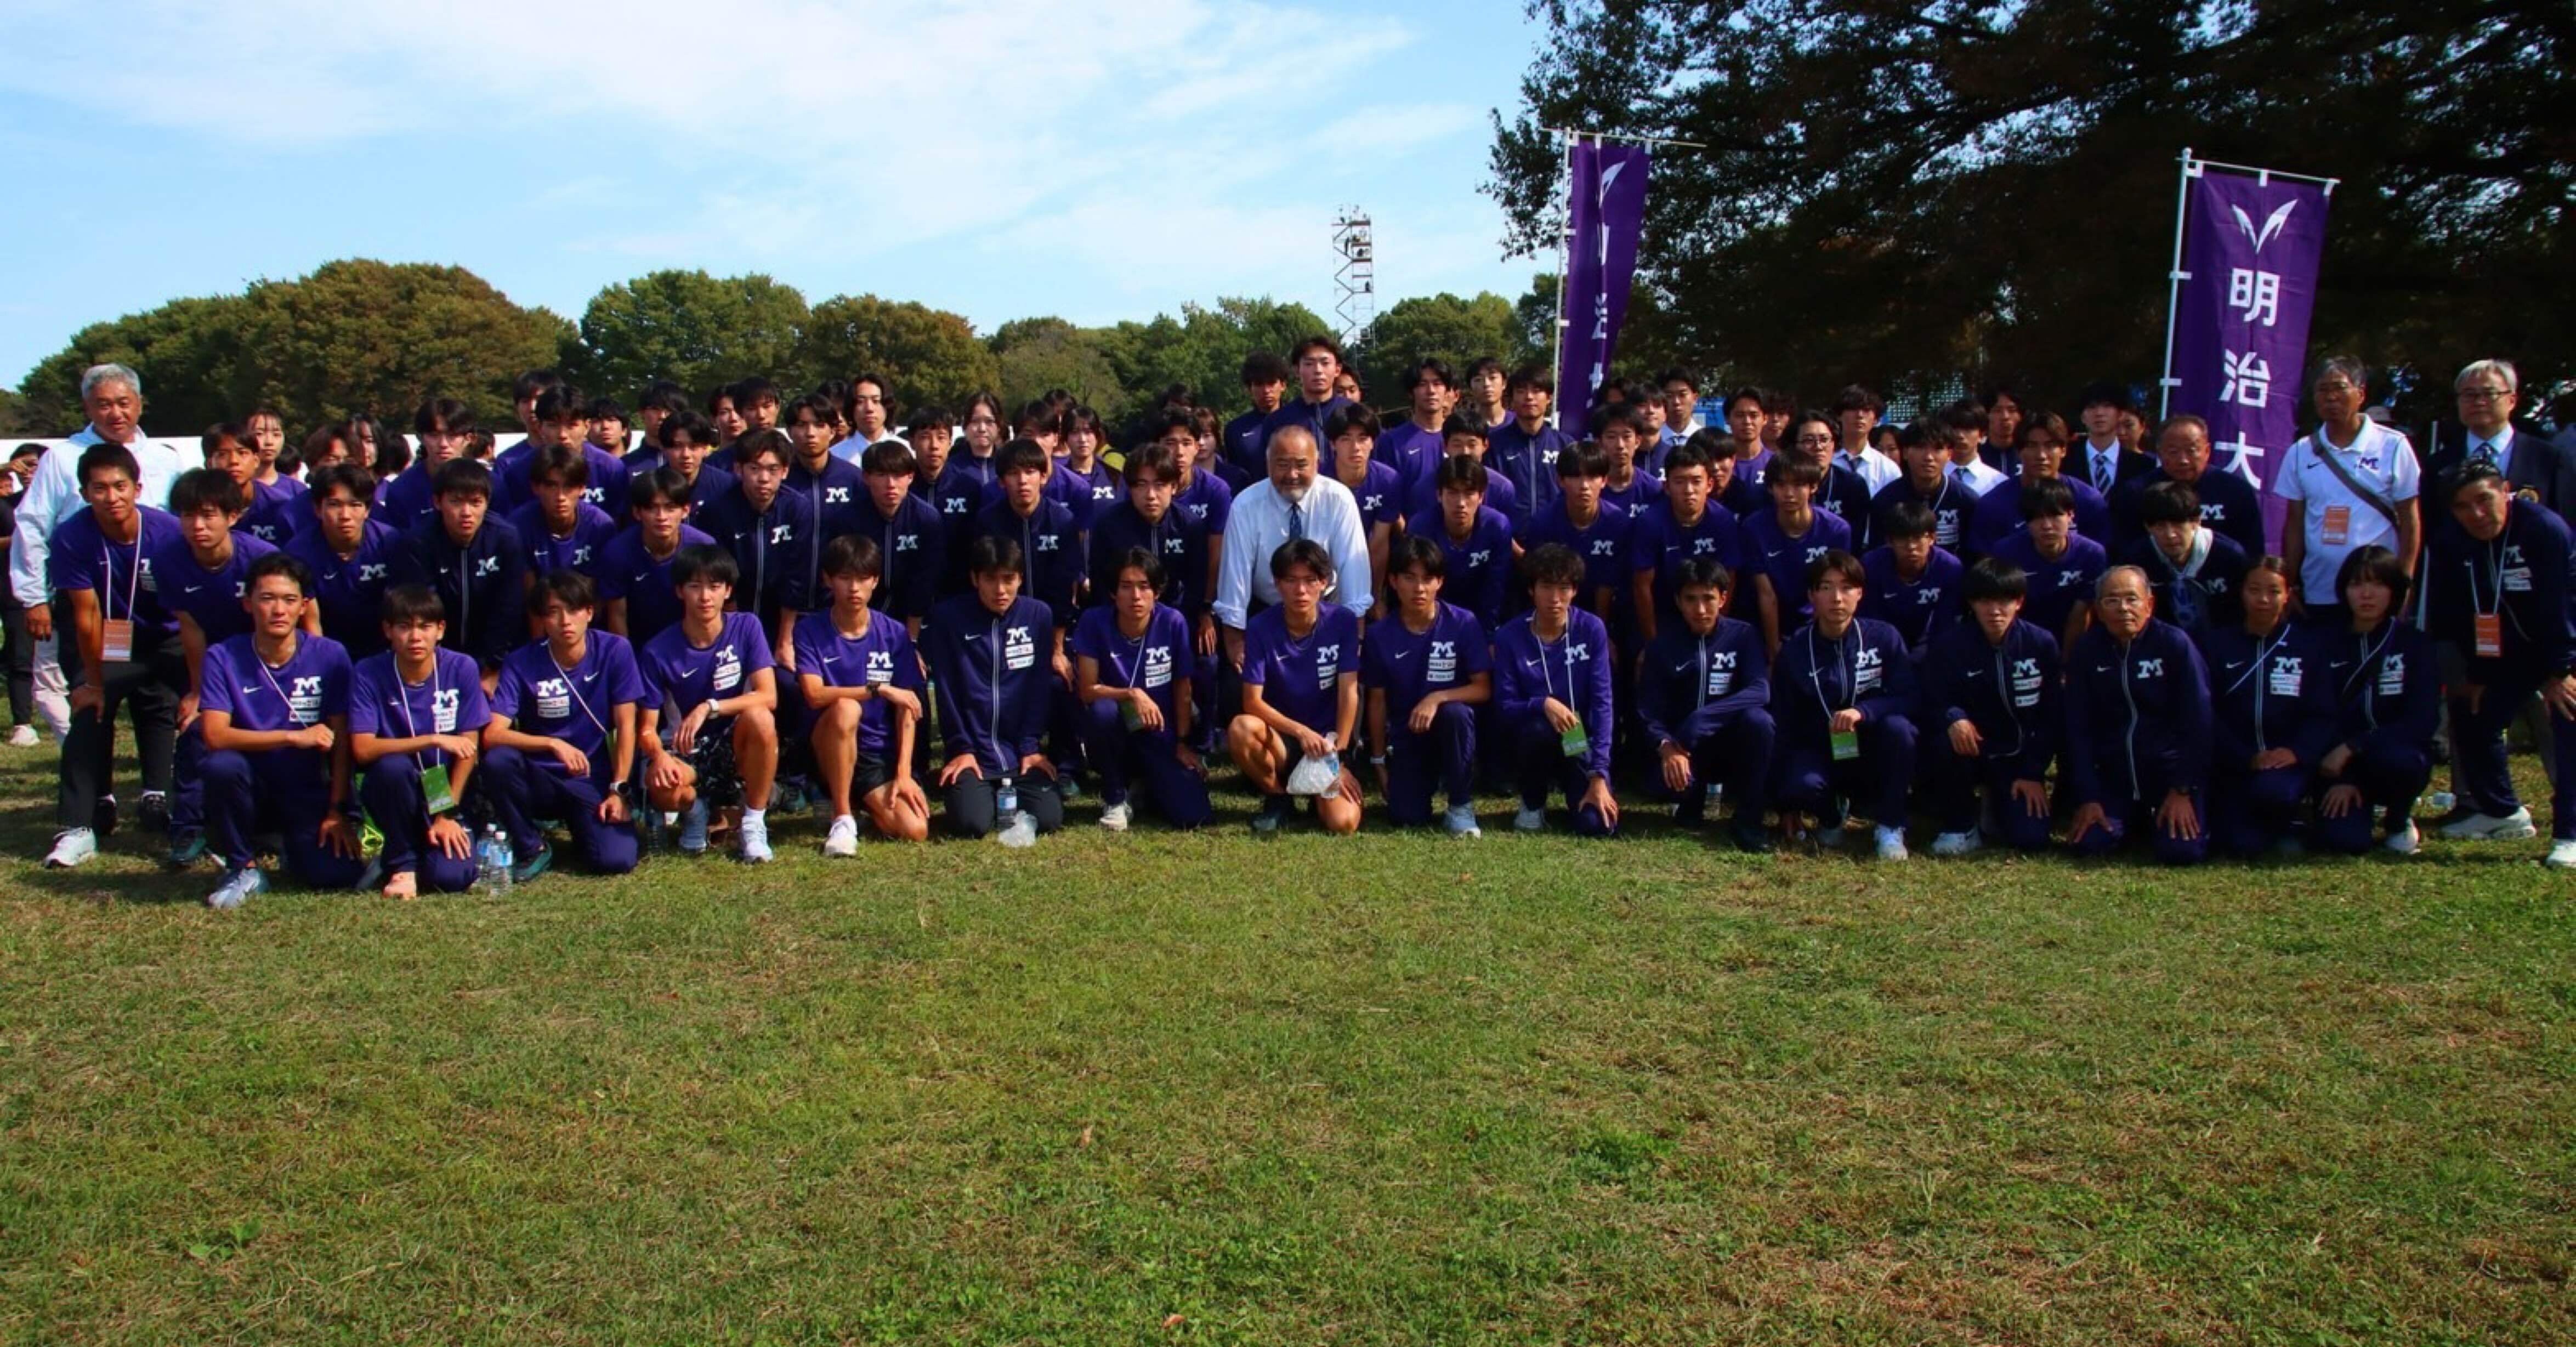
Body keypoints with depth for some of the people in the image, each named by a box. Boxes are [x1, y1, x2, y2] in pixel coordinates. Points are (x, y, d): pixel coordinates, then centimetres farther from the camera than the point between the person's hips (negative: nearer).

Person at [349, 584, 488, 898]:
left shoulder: (462, 668, -9)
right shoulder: (368, 674, -12)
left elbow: (468, 748, -7)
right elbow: (362, 749, -20)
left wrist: (447, 815, -10)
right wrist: (433, 740, -28)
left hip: (448, 792, 0)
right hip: (395, 791, 0)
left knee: (451, 877, -24)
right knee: (393, 765, -35)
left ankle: (428, 845, 14)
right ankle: (402, 861, -11)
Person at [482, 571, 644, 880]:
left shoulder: (615, 651, -9)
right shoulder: (521, 663, -10)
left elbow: (626, 725, -7)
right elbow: (492, 735, -19)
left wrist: (618, 790, -12)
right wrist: (553, 744, -33)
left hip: (593, 781, -1)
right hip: (539, 779, 1)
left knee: (617, 860, -25)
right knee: (497, 760, -32)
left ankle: (578, 824, 12)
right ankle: (532, 848, -7)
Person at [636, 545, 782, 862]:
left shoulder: (746, 627, -9)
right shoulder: (658, 652, -10)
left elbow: (768, 697, -18)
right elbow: (647, 727, -8)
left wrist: (708, 708, -31)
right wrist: (659, 756, -31)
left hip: (736, 746, 0)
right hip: (685, 750, 0)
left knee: (759, 718, -35)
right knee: (663, 786, -35)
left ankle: (753, 823, -15)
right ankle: (695, 811, 6)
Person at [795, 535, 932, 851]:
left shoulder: (895, 634, 1)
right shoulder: (810, 630, -4)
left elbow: (907, 709, -2)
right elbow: (815, 695, -18)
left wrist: (903, 773, -11)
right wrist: (879, 689, -24)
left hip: (882, 753, 2)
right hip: (830, 750, -2)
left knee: (915, 831, -22)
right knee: (846, 709, -36)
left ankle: (866, 805, 14)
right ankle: (842, 818, -20)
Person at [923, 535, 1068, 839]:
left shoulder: (1039, 615, 1)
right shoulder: (947, 616, -5)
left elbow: (1042, 687, 2)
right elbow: (946, 689, -3)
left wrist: (1031, 748, -4)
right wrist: (960, 749, -7)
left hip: (1021, 753, 2)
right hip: (972, 752, -2)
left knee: (1049, 819, -16)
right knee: (971, 823, -23)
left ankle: (1010, 795, 18)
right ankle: (988, 794, 14)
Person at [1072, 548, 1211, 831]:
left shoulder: (1173, 622, -11)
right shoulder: (1094, 622, -14)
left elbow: (1182, 689, -1)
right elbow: (1087, 691, -14)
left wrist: (1183, 743, 0)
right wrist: (1132, 694, -28)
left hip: (1160, 737, 1)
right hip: (1113, 735, -1)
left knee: (1194, 816, -19)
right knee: (1103, 710, -36)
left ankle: (1144, 783, 18)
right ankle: (1115, 797, -9)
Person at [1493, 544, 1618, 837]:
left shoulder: (1592, 629, -9)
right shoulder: (1509, 637, -10)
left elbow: (1601, 702, -13)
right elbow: (1504, 708, -11)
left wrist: (1599, 775, -20)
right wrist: (1543, 704, -34)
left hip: (1582, 742, 0)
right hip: (1534, 741, 0)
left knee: (1599, 825, -22)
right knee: (1539, 728, -37)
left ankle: (1567, 786, 16)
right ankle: (1533, 804, -5)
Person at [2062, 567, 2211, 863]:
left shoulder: (2175, 644, -9)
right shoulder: (2085, 650, -3)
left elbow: (2198, 721, -9)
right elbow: (2077, 728, -3)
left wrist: (2183, 791, -12)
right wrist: (2088, 798, -8)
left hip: (2170, 767, -2)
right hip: (2113, 773, 2)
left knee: (2182, 850, -21)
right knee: (2090, 843, -17)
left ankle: (2164, 816, 16)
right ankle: (2135, 818, 17)